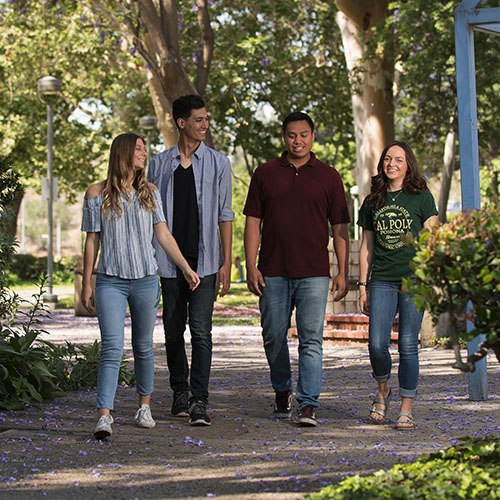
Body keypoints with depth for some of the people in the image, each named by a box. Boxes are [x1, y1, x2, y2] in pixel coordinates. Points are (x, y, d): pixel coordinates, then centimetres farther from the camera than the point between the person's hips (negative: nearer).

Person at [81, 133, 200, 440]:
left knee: (143, 346, 10)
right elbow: (92, 242, 4)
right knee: (112, 348, -12)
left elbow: (164, 235, 8)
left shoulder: (150, 193, 10)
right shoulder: (97, 194, 2)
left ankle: (145, 407, 25)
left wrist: (187, 268, 0)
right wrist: (86, 285, 3)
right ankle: (104, 416, -15)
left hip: (146, 280, 3)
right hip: (110, 281, -3)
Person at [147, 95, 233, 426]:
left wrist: (226, 263, -3)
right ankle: (180, 392, 23)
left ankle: (200, 401, -7)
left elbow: (225, 215, 3)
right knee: (173, 331, 8)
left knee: (201, 330, -9)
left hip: (205, 259, -2)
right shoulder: (159, 164, 8)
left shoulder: (218, 163, 4)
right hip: (170, 260, 2)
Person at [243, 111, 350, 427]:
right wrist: (251, 267, -2)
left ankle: (309, 404, -7)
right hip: (273, 271, 1)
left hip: (313, 272, -1)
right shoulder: (266, 174, 8)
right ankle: (282, 392, 29)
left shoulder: (328, 177, 6)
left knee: (311, 339, -7)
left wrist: (343, 273, 0)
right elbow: (253, 221, 7)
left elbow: (340, 227, 7)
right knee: (274, 337, 8)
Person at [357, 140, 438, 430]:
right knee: (377, 344, -9)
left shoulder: (421, 197, 5)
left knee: (408, 345, -2)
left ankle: (407, 408, 8)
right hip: (382, 280, 2)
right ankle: (383, 390, 20)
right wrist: (363, 285, 12)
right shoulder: (372, 201, 13)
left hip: (414, 279, -2)